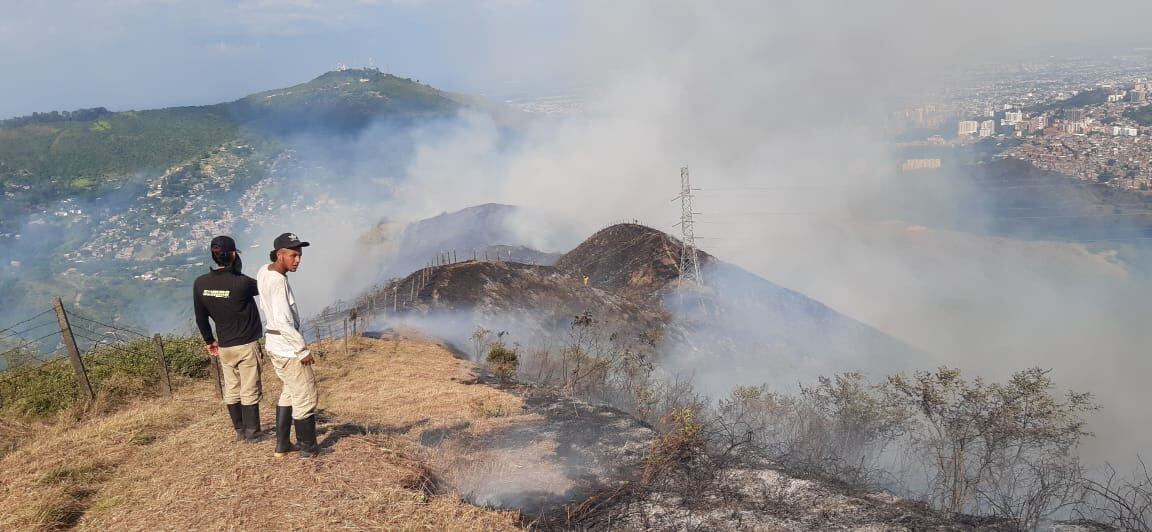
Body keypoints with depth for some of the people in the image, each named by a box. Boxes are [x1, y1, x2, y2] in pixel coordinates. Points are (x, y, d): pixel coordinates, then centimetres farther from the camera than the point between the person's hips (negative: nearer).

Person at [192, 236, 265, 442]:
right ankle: (252, 432, 12)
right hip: (247, 345, -5)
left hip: (224, 347, 5)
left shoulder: (200, 284, -5)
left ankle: (240, 431, 24)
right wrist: (237, 270, -3)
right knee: (250, 392, 5)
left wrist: (210, 341, 18)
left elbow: (201, 318, 5)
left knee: (231, 391, 15)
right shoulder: (241, 283, -22)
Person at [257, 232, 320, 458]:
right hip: (289, 348, -9)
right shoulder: (278, 281, -24)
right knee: (304, 398, 3)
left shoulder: (263, 272, 4)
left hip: (274, 346, 9)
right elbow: (284, 322, -28)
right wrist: (303, 350, -19)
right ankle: (308, 448, 13)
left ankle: (282, 445, 29)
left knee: (289, 393, 22)